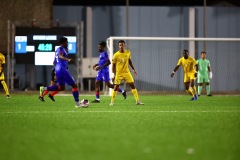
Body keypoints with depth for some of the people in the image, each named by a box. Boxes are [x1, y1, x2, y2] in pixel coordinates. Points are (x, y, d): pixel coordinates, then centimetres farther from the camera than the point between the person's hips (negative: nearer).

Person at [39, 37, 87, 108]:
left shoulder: (58, 50, 20)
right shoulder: (61, 49, -8)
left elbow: (54, 62, 28)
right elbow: (60, 56, -31)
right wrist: (68, 59, -47)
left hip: (57, 70, 10)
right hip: (63, 69, -10)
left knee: (61, 87, 18)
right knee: (74, 85, -4)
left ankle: (44, 89, 6)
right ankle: (77, 103, -4)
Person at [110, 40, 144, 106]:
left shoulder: (128, 52, 0)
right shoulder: (116, 55, -12)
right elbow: (113, 65, -6)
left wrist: (133, 69, 12)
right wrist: (114, 74, -10)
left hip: (127, 72, 3)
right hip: (119, 73, -3)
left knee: (132, 85, -2)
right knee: (116, 87, -4)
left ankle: (137, 101, 2)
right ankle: (112, 101, 10)